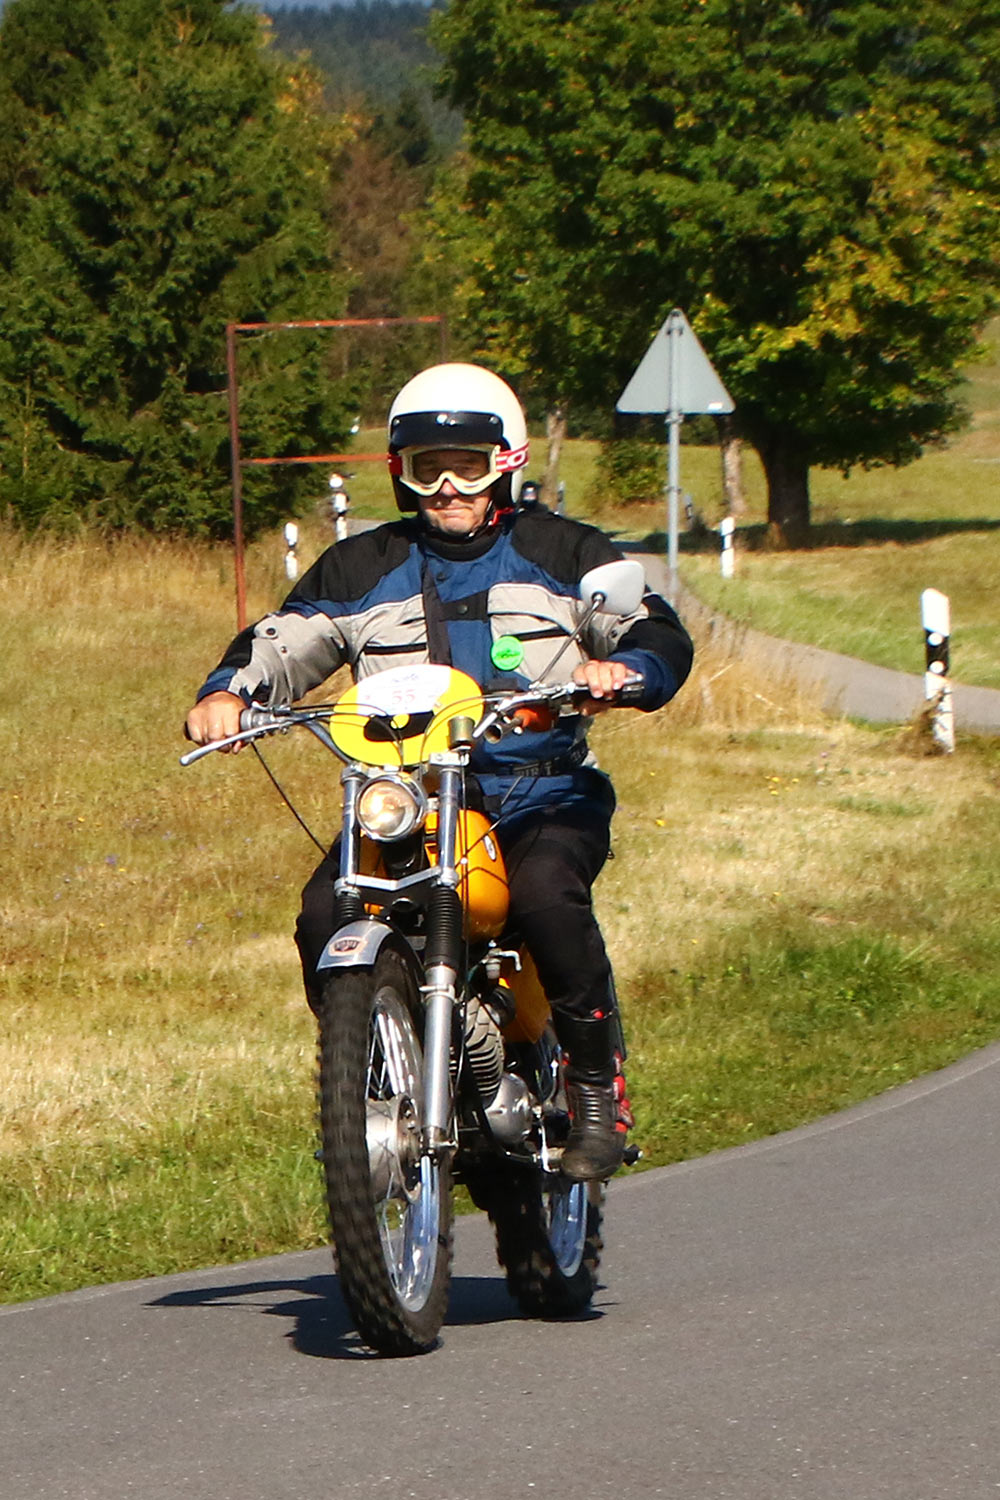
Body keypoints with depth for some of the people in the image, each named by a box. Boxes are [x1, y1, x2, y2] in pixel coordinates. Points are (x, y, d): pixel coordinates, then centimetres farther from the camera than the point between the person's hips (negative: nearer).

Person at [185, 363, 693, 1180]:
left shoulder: (562, 552, 10)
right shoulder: (360, 570, 16)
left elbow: (661, 634, 1)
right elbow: (279, 643, 13)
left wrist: (621, 668, -23)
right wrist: (228, 692, -9)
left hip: (544, 795, -2)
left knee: (545, 892, -35)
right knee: (327, 913, -25)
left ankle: (598, 1090, -19)